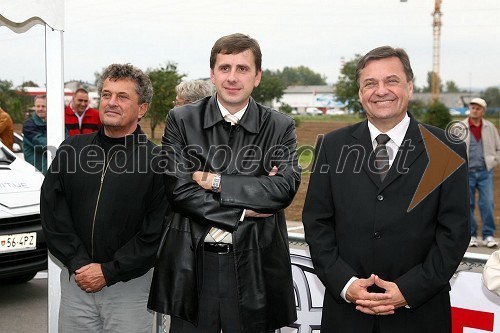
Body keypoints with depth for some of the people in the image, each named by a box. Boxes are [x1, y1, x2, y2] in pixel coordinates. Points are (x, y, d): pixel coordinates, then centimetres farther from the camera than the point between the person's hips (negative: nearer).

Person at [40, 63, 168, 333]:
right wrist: (77, 262, -7)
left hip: (129, 284, -3)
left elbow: (156, 232, -10)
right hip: (76, 280, 3)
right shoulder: (71, 149, 4)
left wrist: (108, 271, -12)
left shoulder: (157, 161, -7)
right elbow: (52, 211, 2)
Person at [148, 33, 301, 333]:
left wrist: (216, 181, -14)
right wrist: (242, 212, -10)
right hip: (192, 266, 0)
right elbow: (178, 189, -8)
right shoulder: (181, 120, 1)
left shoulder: (280, 127, 2)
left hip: (254, 268, 0)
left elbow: (285, 188, -12)